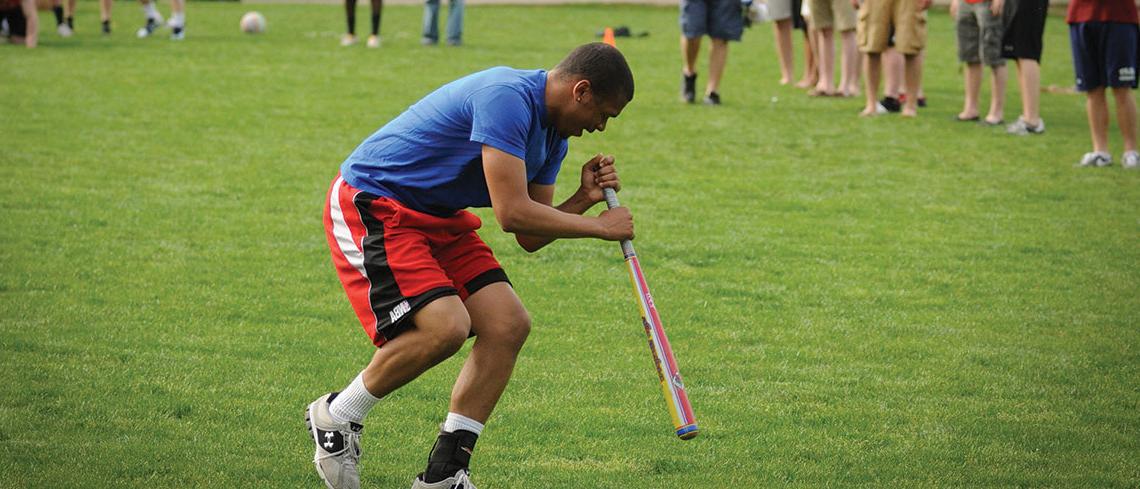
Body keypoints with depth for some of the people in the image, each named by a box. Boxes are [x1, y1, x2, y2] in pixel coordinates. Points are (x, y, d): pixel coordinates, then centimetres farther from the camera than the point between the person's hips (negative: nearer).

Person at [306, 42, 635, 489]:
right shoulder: (507, 98, -24)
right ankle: (335, 416, -3)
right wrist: (599, 227, -17)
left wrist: (585, 198, -4)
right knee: (445, 326, -26)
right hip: (370, 204, -10)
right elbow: (512, 214, -28)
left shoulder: (552, 134, 7)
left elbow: (530, 238, 11)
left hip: (437, 218, 10)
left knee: (508, 325, -4)